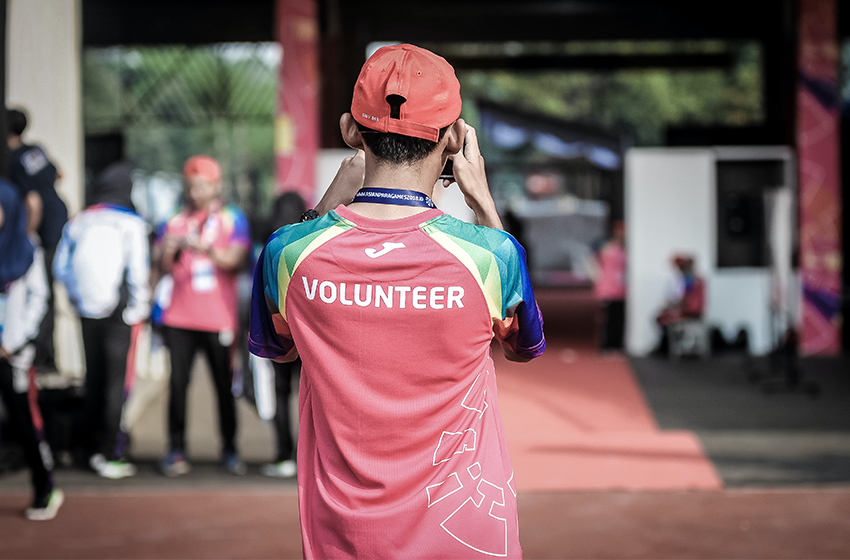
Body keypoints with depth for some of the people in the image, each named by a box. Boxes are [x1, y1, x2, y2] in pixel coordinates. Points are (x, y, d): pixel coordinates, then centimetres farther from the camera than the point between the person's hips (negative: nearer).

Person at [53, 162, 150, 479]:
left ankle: (92, 447, 21)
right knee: (117, 381, 0)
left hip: (88, 311, 5)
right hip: (121, 313, -5)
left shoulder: (78, 223, 5)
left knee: (93, 378, 14)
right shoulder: (131, 224, -8)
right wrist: (138, 308, 0)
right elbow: (138, 271, -11)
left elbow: (61, 268, 7)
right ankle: (110, 455, 0)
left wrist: (78, 298, 16)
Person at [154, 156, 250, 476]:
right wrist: (168, 251, -14)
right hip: (180, 317, 2)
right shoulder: (175, 221, 13)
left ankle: (229, 449, 12)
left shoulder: (232, 219, 6)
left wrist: (206, 248, -24)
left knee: (224, 384, 1)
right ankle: (176, 450, 2)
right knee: (177, 383, -4)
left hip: (219, 317, -2)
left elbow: (236, 260, -8)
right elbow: (164, 268, 8)